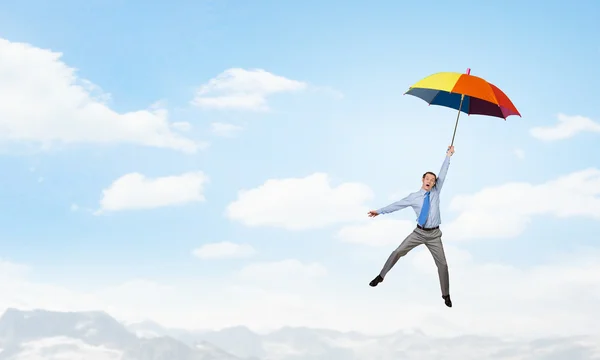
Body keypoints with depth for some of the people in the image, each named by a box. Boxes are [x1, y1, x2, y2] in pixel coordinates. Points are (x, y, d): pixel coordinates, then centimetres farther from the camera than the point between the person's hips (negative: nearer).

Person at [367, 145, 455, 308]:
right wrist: (380, 211, -2)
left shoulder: (435, 192, 2)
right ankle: (381, 276, 5)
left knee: (442, 264, 2)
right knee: (398, 252, -9)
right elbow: (397, 205, -1)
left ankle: (446, 295, 14)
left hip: (434, 235, 1)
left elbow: (442, 174, 1)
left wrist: (448, 156, -1)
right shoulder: (413, 197, -1)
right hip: (419, 232, 0)